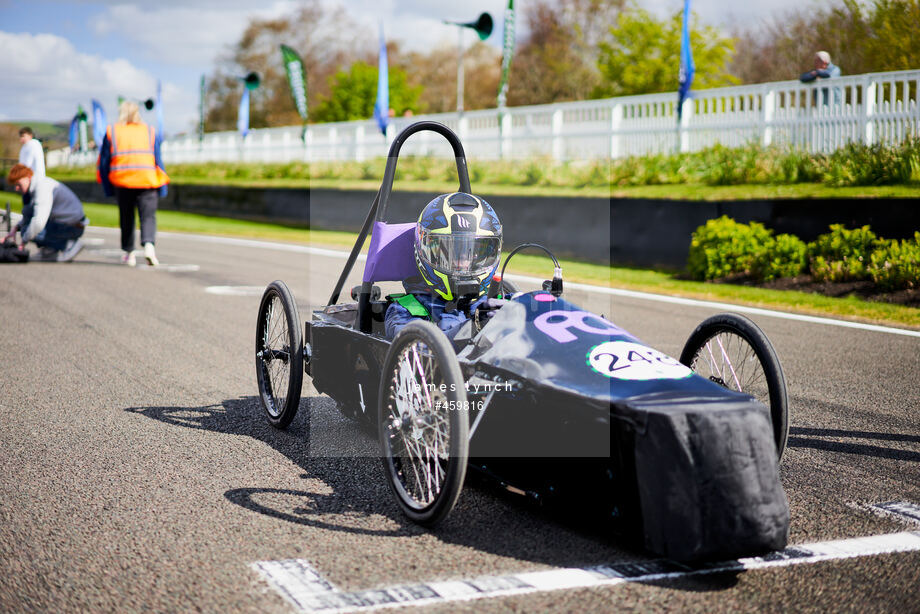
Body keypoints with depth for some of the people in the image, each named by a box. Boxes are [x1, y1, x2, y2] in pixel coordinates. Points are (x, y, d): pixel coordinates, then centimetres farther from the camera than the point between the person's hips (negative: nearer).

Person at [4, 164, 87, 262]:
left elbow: (39, 222, -32)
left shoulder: (43, 188, -22)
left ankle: (69, 245, -13)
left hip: (72, 227, -10)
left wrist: (24, 240, -19)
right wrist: (15, 228, 10)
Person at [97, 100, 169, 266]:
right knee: (148, 216, -2)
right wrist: (162, 186, 12)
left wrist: (107, 186, 14)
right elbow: (158, 159, 7)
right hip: (147, 181, -1)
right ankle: (149, 244, -27)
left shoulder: (111, 132, 7)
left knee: (126, 218, 13)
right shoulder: (150, 131, 8)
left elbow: (104, 161, 6)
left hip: (122, 180, 1)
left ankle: (129, 253, 18)